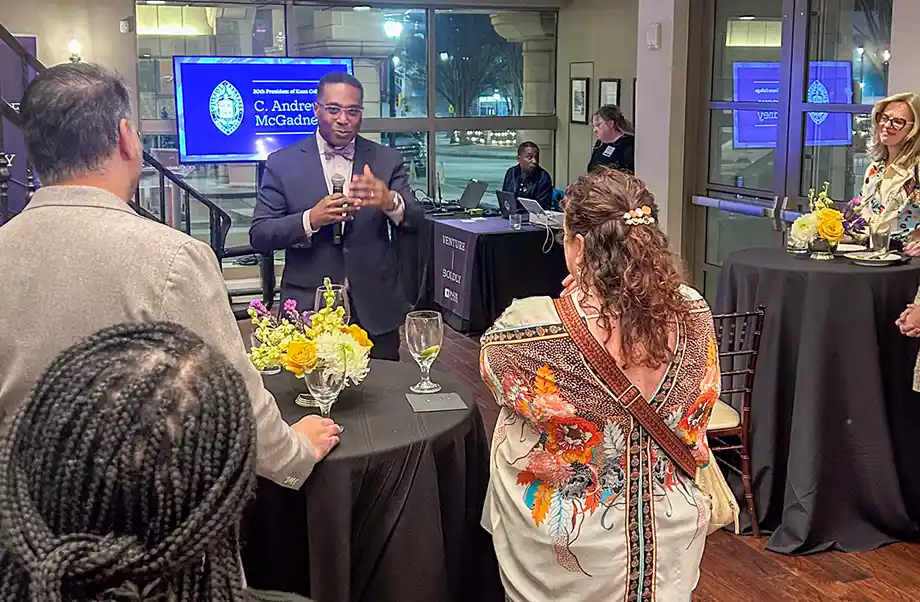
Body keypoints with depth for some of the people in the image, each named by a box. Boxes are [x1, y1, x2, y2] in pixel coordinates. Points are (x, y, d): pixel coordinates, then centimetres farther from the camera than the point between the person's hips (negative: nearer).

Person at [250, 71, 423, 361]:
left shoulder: (387, 160, 4)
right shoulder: (283, 163, 0)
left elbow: (415, 221, -4)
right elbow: (259, 236, -3)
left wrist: (390, 201, -27)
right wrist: (310, 220, -21)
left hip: (376, 313, 1)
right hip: (308, 312, -1)